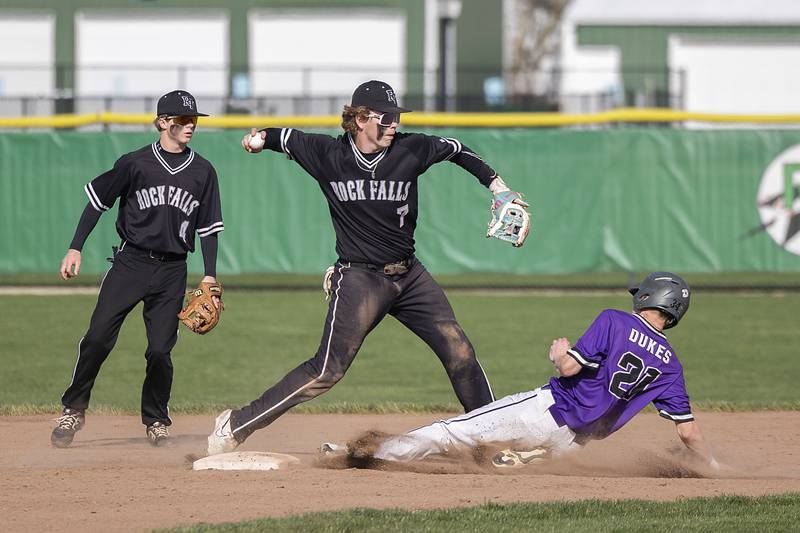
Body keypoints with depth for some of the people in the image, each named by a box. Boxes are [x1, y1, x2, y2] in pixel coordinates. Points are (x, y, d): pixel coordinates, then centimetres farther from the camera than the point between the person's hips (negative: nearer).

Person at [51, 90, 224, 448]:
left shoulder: (203, 172, 7)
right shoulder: (135, 163, -1)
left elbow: (208, 227, 13)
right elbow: (97, 201, 5)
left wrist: (210, 276, 7)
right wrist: (75, 249, -1)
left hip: (172, 271, 2)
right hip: (130, 262, -2)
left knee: (160, 349, -4)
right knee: (97, 338, -10)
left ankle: (156, 420, 16)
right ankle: (73, 410, 3)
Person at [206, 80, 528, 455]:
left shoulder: (410, 150, -3)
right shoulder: (328, 155, -7)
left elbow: (457, 150, 12)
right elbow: (288, 139, 12)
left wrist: (497, 186, 8)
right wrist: (261, 137, -3)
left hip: (409, 275, 4)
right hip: (359, 279, -4)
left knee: (459, 352, 1)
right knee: (327, 371, -13)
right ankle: (235, 425, -6)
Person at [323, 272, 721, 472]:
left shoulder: (614, 322, -8)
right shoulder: (669, 364, 5)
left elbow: (570, 367, -15)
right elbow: (688, 430, 3)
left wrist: (560, 352, 7)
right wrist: (713, 466, 15)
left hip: (548, 411, -5)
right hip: (573, 443, 5)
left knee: (454, 432, -5)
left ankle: (376, 452, -10)